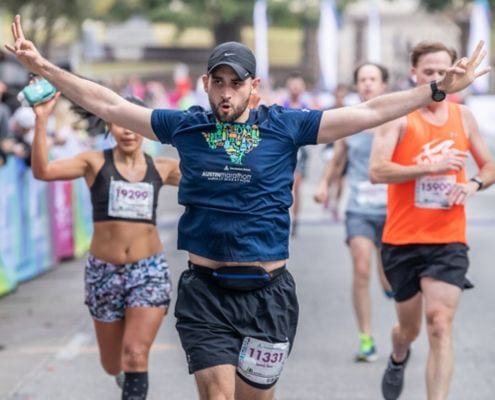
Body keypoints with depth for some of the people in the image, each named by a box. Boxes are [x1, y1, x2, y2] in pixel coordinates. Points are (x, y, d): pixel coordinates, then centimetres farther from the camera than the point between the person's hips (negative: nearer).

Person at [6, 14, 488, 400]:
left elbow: (367, 113, 0)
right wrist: (44, 67, 5)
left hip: (267, 292, 0)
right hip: (205, 291, 0)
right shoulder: (186, 126, 4)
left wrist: (439, 89, -5)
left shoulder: (284, 126, 1)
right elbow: (109, 105, 8)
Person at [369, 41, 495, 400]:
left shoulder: (463, 116, 6)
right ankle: (398, 358, 52)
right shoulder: (399, 115, -6)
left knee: (440, 325, -14)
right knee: (410, 326, 16)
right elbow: (377, 171, -18)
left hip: (448, 241, 1)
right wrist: (430, 167, -23)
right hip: (402, 239, -1)